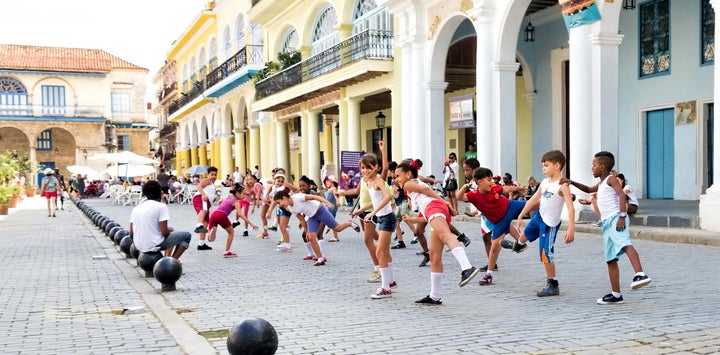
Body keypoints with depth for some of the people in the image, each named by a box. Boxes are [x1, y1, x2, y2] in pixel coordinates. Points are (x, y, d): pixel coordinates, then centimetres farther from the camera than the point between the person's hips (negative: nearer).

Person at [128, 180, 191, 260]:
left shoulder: (136, 208, 8)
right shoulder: (161, 206, -10)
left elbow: (131, 233, 8)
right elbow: (164, 232, -15)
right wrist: (170, 229, 8)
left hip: (139, 247, 7)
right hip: (154, 246, -7)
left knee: (170, 231, 31)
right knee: (187, 235, 9)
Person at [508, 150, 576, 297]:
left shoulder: (562, 185, -22)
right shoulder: (545, 182, 1)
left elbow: (570, 207, -30)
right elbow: (533, 200, 11)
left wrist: (571, 228, -39)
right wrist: (520, 216, 13)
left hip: (549, 224, -8)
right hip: (539, 216, 8)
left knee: (546, 254, -7)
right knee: (526, 233, 32)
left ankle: (553, 285, 7)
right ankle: (519, 244, 68)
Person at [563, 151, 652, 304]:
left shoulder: (611, 179, 0)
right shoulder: (600, 184, 27)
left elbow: (622, 195, -14)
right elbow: (588, 189, 46)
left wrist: (622, 216, -25)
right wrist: (572, 182, 34)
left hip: (615, 219, -10)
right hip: (606, 223, 10)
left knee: (625, 244, -35)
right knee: (610, 259, 9)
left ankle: (640, 275, -50)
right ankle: (616, 294, 13)